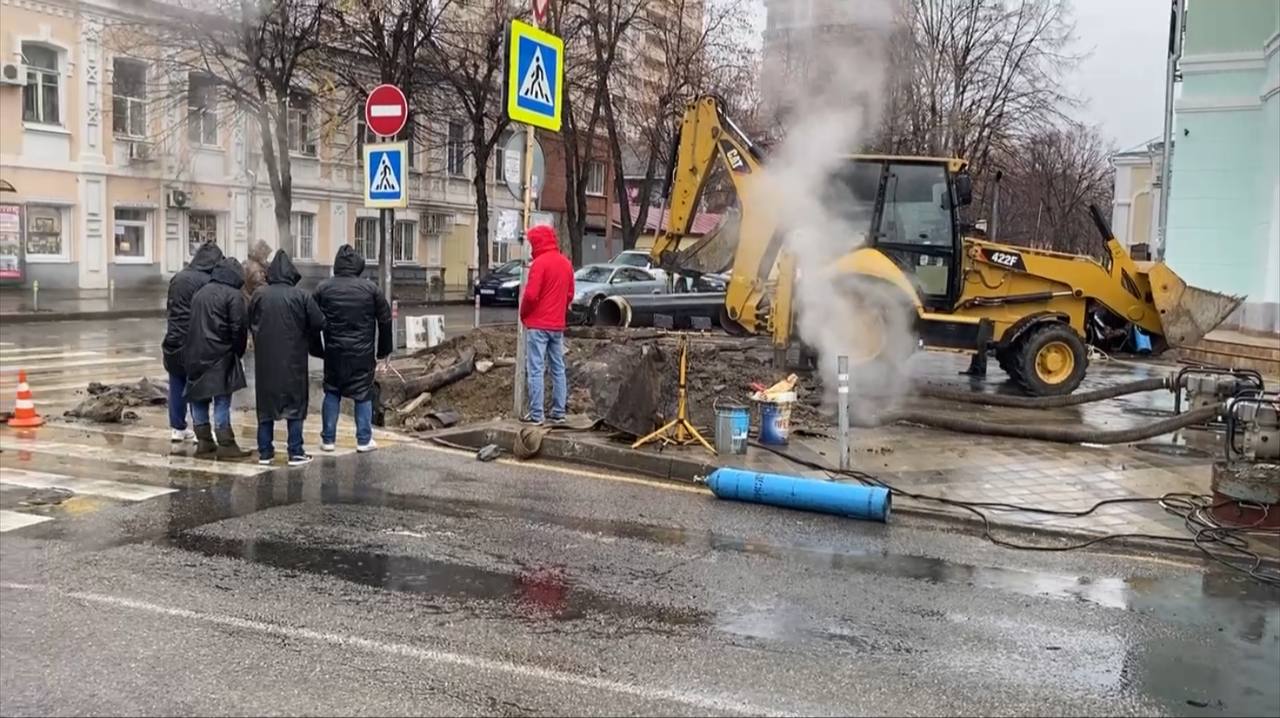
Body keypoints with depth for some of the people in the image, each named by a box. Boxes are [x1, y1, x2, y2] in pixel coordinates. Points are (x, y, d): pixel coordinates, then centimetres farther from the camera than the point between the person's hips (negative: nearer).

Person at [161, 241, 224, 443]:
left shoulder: (177, 278, 7)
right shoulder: (208, 282, -13)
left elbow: (169, 308, 14)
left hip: (173, 340, 6)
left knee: (177, 385, 12)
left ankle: (177, 428, 19)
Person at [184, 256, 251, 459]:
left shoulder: (200, 292, 14)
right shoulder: (234, 295, -8)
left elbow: (192, 323, 15)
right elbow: (238, 328, -11)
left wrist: (191, 354, 19)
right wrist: (238, 351, 3)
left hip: (194, 354, 6)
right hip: (219, 356, -6)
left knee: (198, 396, 13)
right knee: (222, 398, -3)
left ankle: (203, 441, 18)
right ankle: (225, 444, -2)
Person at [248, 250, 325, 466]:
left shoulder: (259, 294, -3)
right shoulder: (301, 295, -11)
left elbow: (249, 323, 6)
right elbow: (318, 323, -8)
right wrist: (307, 339, 11)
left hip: (265, 359, 3)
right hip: (293, 359, -2)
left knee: (265, 403, 12)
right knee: (295, 403, 6)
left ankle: (264, 452, 16)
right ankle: (295, 453, 5)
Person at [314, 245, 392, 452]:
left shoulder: (323, 288, 0)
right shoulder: (370, 288, -3)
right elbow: (385, 319, 1)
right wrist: (383, 350, 10)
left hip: (334, 351, 1)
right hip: (363, 352, -1)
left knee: (332, 392, 13)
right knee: (363, 394, 7)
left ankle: (328, 439, 15)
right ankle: (364, 440, 9)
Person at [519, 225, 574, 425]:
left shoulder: (540, 262, -13)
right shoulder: (566, 263, 10)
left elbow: (531, 295, -17)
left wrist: (523, 314, -1)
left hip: (537, 325, -7)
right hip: (558, 325, 7)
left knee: (535, 370, -4)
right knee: (558, 369, 10)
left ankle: (536, 415, -5)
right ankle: (559, 413, 13)